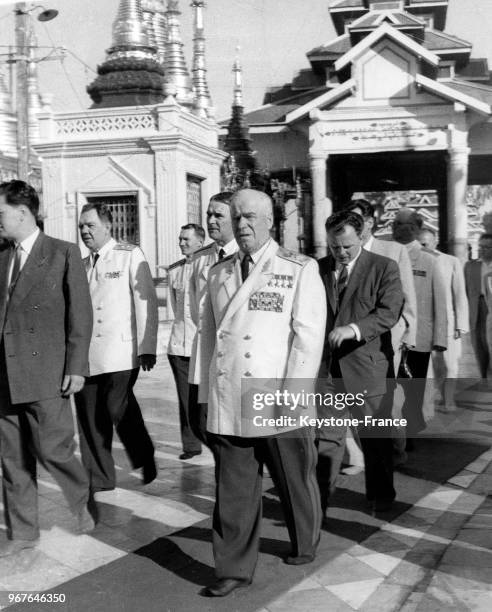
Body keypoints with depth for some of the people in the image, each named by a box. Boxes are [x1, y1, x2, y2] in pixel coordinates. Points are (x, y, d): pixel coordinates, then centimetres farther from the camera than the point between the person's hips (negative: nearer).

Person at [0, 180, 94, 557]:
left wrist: (76, 367, -10)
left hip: (45, 371, -5)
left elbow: (80, 313, -5)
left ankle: (81, 500, 25)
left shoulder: (63, 254, -2)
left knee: (52, 448, -4)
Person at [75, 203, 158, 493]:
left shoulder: (131, 255, 2)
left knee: (119, 409, -13)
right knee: (89, 415, 3)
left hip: (120, 351, -5)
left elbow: (147, 302, -3)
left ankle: (145, 459, 13)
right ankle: (99, 478, 15)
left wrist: (147, 347, -10)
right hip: (86, 354, 6)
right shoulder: (82, 265, 18)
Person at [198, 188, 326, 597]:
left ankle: (305, 545, 37)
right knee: (234, 490, 5)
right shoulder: (219, 273, 13)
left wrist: (290, 398, -14)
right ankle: (235, 569, 16)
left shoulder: (300, 270, -1)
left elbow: (308, 335, -8)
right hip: (227, 408, 3)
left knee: (295, 482, 13)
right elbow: (209, 334, 15)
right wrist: (209, 392, 10)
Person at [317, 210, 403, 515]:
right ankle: (319, 500, 13)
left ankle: (381, 497, 28)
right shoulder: (318, 269, 9)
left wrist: (353, 329, -27)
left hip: (367, 366, -2)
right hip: (326, 365, 2)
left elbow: (389, 312, -13)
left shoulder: (384, 268, -2)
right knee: (326, 437, 4)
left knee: (376, 437, 10)